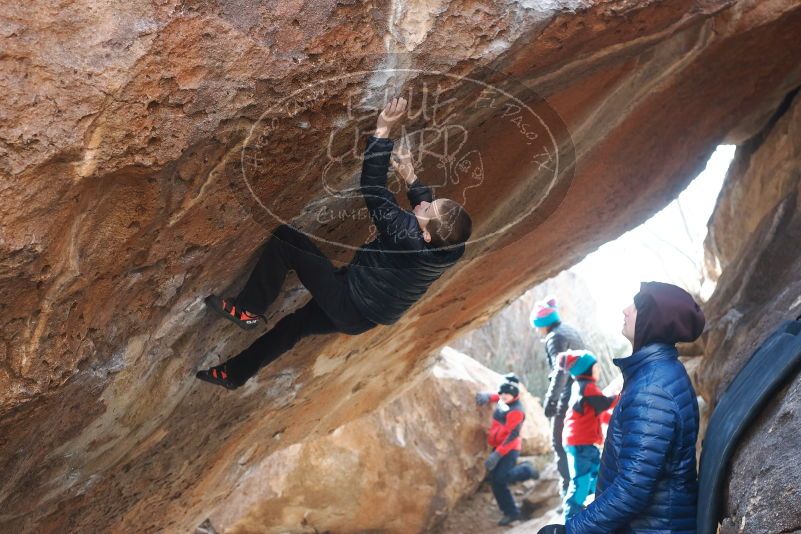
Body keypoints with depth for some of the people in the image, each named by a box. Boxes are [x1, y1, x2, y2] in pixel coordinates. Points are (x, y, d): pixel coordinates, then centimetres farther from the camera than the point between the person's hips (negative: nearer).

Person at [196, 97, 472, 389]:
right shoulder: (450, 247, -16)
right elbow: (428, 205, 9)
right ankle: (234, 374, 44)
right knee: (294, 325, 28)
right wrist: (411, 178, 9)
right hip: (365, 317, 8)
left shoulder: (408, 238, -37)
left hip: (348, 304, -8)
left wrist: (382, 130, -33)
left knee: (284, 239, -8)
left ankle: (246, 310, 5)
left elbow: (373, 187, -35)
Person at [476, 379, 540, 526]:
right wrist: (487, 397, 5)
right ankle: (511, 512, 16)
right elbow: (497, 396, 29)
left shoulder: (516, 411, -22)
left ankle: (526, 470, 8)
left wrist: (497, 455, -27)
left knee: (501, 478, -19)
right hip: (498, 447, 8)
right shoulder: (503, 401, 3)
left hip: (510, 449, -8)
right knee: (496, 481, 6)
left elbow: (512, 435, -25)